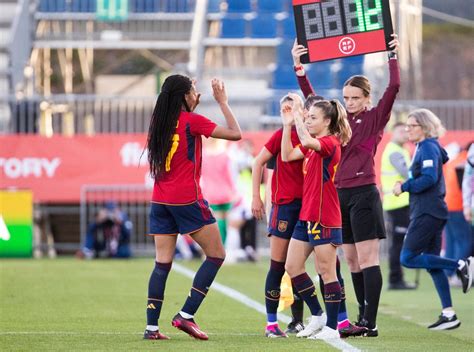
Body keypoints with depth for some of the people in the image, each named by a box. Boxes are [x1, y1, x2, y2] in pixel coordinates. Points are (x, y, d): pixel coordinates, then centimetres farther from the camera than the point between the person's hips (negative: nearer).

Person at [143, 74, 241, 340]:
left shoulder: (160, 121, 9)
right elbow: (235, 133, -8)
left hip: (160, 201, 7)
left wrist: (193, 105, 26)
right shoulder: (191, 121, -10)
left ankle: (152, 326, -1)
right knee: (216, 255, 4)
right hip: (187, 199, -7)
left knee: (162, 263, 6)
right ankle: (186, 315, -4)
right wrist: (223, 102, 1)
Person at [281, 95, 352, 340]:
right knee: (292, 266, 10)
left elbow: (306, 141, -32)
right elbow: (287, 155, 11)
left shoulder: (330, 143, -13)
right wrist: (288, 125, 6)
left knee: (327, 273, -4)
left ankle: (331, 327, 1)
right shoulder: (312, 146, 15)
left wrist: (297, 114, -23)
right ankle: (317, 316, 20)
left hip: (324, 219, -10)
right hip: (306, 216, 10)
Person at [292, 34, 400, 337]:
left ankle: (370, 323, -13)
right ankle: (364, 320, 14)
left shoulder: (376, 118, -2)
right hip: (341, 194, 7)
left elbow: (394, 87, -14)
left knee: (367, 259, -10)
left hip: (364, 194, -7)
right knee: (352, 260, 8)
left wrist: (393, 57, -14)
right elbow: (311, 97, 12)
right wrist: (299, 67, 5)